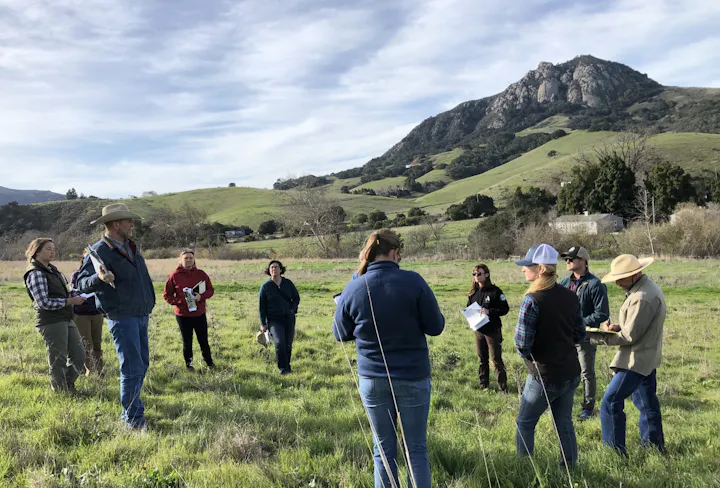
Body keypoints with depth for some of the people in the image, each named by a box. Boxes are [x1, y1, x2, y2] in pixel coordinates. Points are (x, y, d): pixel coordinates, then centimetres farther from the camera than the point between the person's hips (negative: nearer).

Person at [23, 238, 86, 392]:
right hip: (51, 322, -9)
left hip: (66, 320, 9)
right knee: (58, 362, 1)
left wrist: (75, 295, 6)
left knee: (79, 356, 13)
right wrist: (70, 301, -18)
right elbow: (44, 303, -19)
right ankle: (60, 391, 15)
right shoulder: (35, 274, -12)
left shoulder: (52, 270, 15)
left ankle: (67, 386, 30)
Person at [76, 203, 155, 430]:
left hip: (141, 315, 9)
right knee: (132, 369, -7)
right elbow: (82, 283, -19)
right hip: (122, 317, -9)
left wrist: (148, 305, 23)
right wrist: (99, 278, -40)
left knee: (141, 364, 16)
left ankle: (129, 409, 31)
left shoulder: (130, 247, 12)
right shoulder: (100, 251, -14)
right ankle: (133, 417, 6)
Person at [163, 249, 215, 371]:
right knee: (187, 341, 10)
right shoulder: (175, 276, -6)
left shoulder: (201, 274, -1)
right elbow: (167, 295, 0)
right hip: (182, 314, -1)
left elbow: (210, 290, 4)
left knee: (203, 340, 10)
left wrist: (201, 296, -16)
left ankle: (209, 362, 25)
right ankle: (189, 364, 25)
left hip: (199, 314, 1)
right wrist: (178, 302, -15)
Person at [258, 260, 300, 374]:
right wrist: (263, 324, -2)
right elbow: (261, 306, 2)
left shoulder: (288, 283, 5)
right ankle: (282, 368, -6)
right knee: (279, 343, -19)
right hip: (274, 320, -3)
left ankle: (287, 366, 24)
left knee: (288, 344, 6)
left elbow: (296, 298, 15)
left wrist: (292, 309, -5)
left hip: (289, 318, 3)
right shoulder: (265, 287, -1)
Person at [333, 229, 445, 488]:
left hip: (372, 379, 2)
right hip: (412, 377, -1)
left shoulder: (353, 288, -7)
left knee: (384, 450, 14)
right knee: (416, 449, 11)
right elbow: (436, 327, -7)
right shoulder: (413, 281, -13)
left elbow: (340, 334, 5)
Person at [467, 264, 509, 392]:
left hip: (493, 330, -5)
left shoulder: (495, 291, -12)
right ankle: (483, 384, 27)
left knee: (497, 359, 1)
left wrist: (489, 311, -24)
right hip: (478, 330, 5)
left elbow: (505, 308, -13)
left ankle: (503, 386, 11)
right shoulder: (473, 292, 5)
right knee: (482, 359, 15)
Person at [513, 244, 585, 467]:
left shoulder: (532, 300, -21)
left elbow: (522, 343, -20)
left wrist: (526, 354, 0)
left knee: (525, 423, 11)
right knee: (564, 423, 19)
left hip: (545, 376, -6)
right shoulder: (570, 296, 0)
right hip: (571, 373, 6)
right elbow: (579, 334, 9)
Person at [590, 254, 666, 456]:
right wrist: (618, 326, 1)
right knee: (647, 403, 21)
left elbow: (629, 337, -21)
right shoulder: (648, 287, 9)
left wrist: (593, 335, -17)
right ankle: (655, 445, 33)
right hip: (647, 358, 11)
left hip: (636, 361, -11)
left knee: (610, 403, -8)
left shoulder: (642, 298, -24)